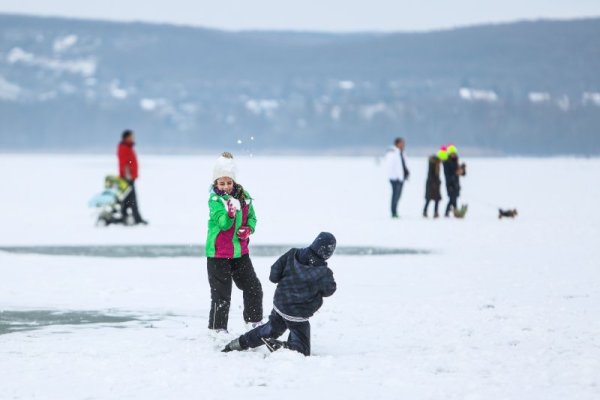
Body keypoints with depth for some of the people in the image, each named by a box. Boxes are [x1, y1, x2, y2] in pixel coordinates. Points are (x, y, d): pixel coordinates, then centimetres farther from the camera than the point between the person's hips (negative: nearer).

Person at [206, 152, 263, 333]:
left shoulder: (243, 196, 1)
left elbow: (251, 217, 13)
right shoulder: (214, 199, -13)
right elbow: (223, 223, -25)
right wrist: (230, 214, -46)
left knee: (253, 288, 9)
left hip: (240, 252, 5)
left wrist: (248, 229, -8)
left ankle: (254, 322, 27)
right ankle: (217, 330, 9)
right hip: (218, 254, -5)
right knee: (221, 294, -2)